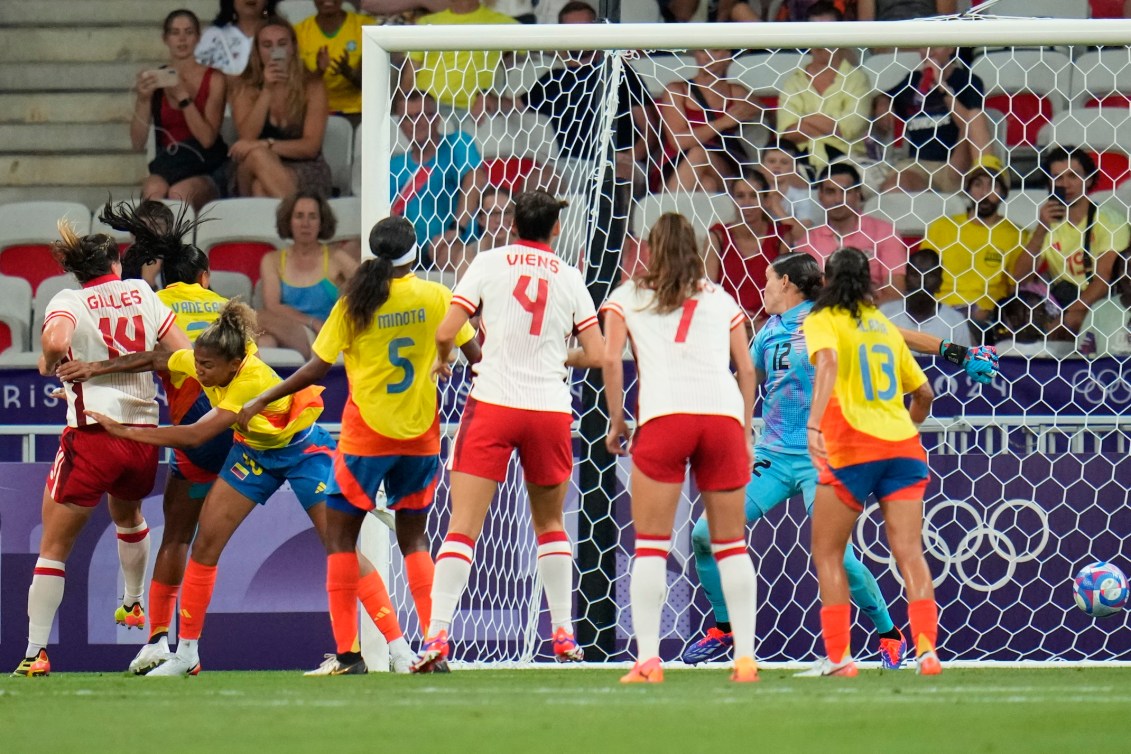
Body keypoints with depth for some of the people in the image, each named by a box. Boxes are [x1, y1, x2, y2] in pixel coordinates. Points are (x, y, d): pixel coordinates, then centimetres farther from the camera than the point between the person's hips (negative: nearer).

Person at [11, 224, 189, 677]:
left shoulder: (69, 301, -3)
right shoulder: (141, 293, 8)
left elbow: (56, 340, -25)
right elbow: (183, 354, 4)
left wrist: (48, 363, -4)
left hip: (92, 436, -4)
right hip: (144, 437, 4)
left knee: (54, 547, 5)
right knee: (127, 515, 37)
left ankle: (35, 652, -2)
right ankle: (133, 604, 55)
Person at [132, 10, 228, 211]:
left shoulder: (213, 80, 4)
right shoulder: (153, 80, 10)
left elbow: (207, 138, -8)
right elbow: (138, 143, 5)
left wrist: (183, 96, -16)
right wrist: (143, 99, -10)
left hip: (204, 171, -2)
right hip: (166, 167, 2)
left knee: (179, 193, -38)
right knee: (153, 189, -36)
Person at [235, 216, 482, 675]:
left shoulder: (354, 303, -8)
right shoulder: (436, 297, -3)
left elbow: (317, 368, -7)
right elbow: (475, 355, 1)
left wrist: (262, 400, 1)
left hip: (365, 436, -3)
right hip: (421, 434, 3)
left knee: (340, 537, 5)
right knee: (413, 537, 15)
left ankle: (347, 652, -4)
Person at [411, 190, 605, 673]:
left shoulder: (489, 263, 2)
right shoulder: (569, 277, 6)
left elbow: (446, 332, -6)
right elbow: (596, 355, 5)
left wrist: (442, 361, 16)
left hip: (493, 403, -2)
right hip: (550, 407, 2)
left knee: (463, 527, -6)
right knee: (549, 523, 21)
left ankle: (437, 637, -17)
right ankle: (563, 637, 21)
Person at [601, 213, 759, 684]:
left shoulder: (627, 297, 17)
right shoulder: (721, 300, 23)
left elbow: (611, 359, 4)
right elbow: (746, 369, 18)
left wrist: (617, 423, 11)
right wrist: (745, 434, 23)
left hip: (663, 416, -2)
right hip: (724, 414, 2)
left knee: (651, 544, 1)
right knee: (731, 544, 8)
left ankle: (647, 659, -8)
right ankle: (745, 657, 2)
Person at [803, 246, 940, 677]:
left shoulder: (822, 321, 3)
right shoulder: (886, 326, 19)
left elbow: (827, 362, -19)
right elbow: (923, 392, 26)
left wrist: (814, 423, -30)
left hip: (852, 448, -4)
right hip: (902, 447, 4)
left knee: (827, 554, 8)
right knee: (909, 552, -2)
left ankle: (838, 655, 0)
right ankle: (926, 647, -18)